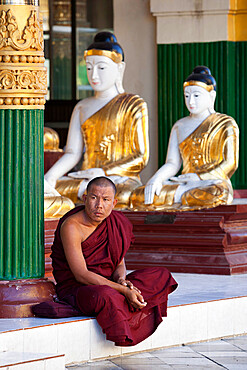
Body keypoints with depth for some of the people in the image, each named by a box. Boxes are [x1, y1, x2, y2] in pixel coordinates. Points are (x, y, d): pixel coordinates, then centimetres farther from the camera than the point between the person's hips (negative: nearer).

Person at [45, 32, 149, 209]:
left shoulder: (134, 105, 6)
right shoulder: (82, 108, 19)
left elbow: (141, 157, -1)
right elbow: (72, 153, 12)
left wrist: (104, 172, -11)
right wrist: (51, 176, -7)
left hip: (121, 179, -4)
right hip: (85, 179, 4)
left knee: (121, 196, -40)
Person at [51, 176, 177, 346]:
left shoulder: (116, 223, 3)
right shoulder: (72, 227, -19)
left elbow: (119, 263, 11)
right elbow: (81, 275, -23)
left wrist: (121, 280, -15)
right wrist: (123, 290, -28)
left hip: (107, 283, 8)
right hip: (75, 288, -8)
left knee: (162, 275, -3)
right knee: (105, 295, -42)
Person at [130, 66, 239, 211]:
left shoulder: (226, 124, 5)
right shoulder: (180, 126, 19)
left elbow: (231, 164, -4)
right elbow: (172, 164, 13)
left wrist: (199, 177, -17)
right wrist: (157, 178, -11)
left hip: (215, 182, -4)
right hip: (185, 184, 4)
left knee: (217, 194, -44)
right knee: (137, 196, -23)